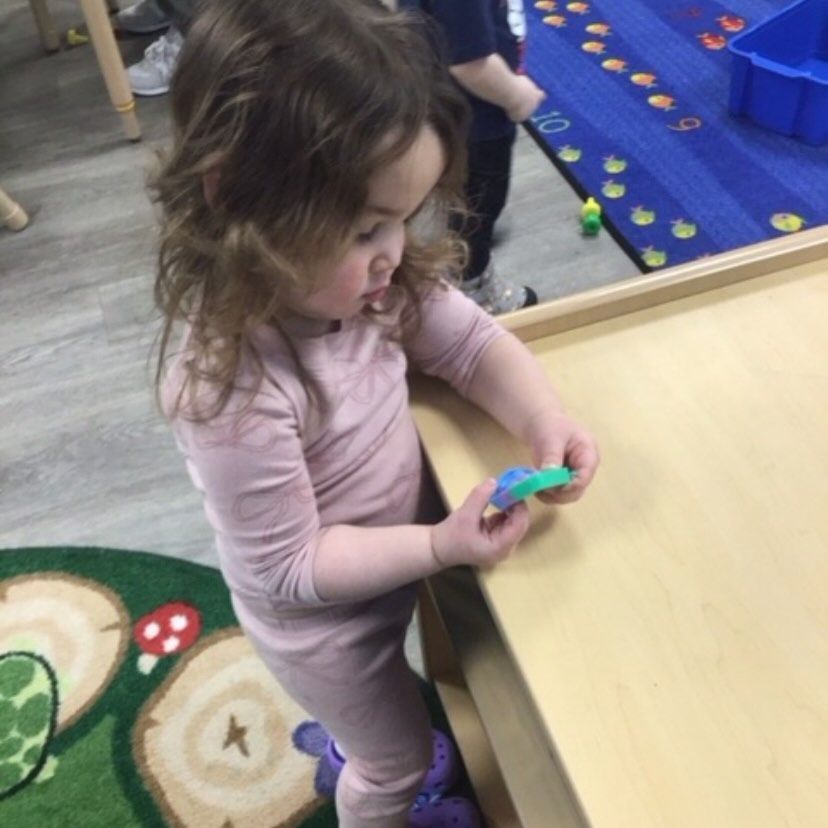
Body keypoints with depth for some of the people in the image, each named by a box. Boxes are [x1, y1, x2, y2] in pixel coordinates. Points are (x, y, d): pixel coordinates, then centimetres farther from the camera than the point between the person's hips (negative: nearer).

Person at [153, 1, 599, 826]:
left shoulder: (360, 273, -22)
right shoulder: (232, 390, -41)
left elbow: (473, 342, -10)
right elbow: (290, 570, -30)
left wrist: (544, 421, -27)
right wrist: (442, 544, -34)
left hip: (386, 564, 7)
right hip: (320, 616, -7)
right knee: (397, 761, 23)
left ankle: (348, 749, 72)